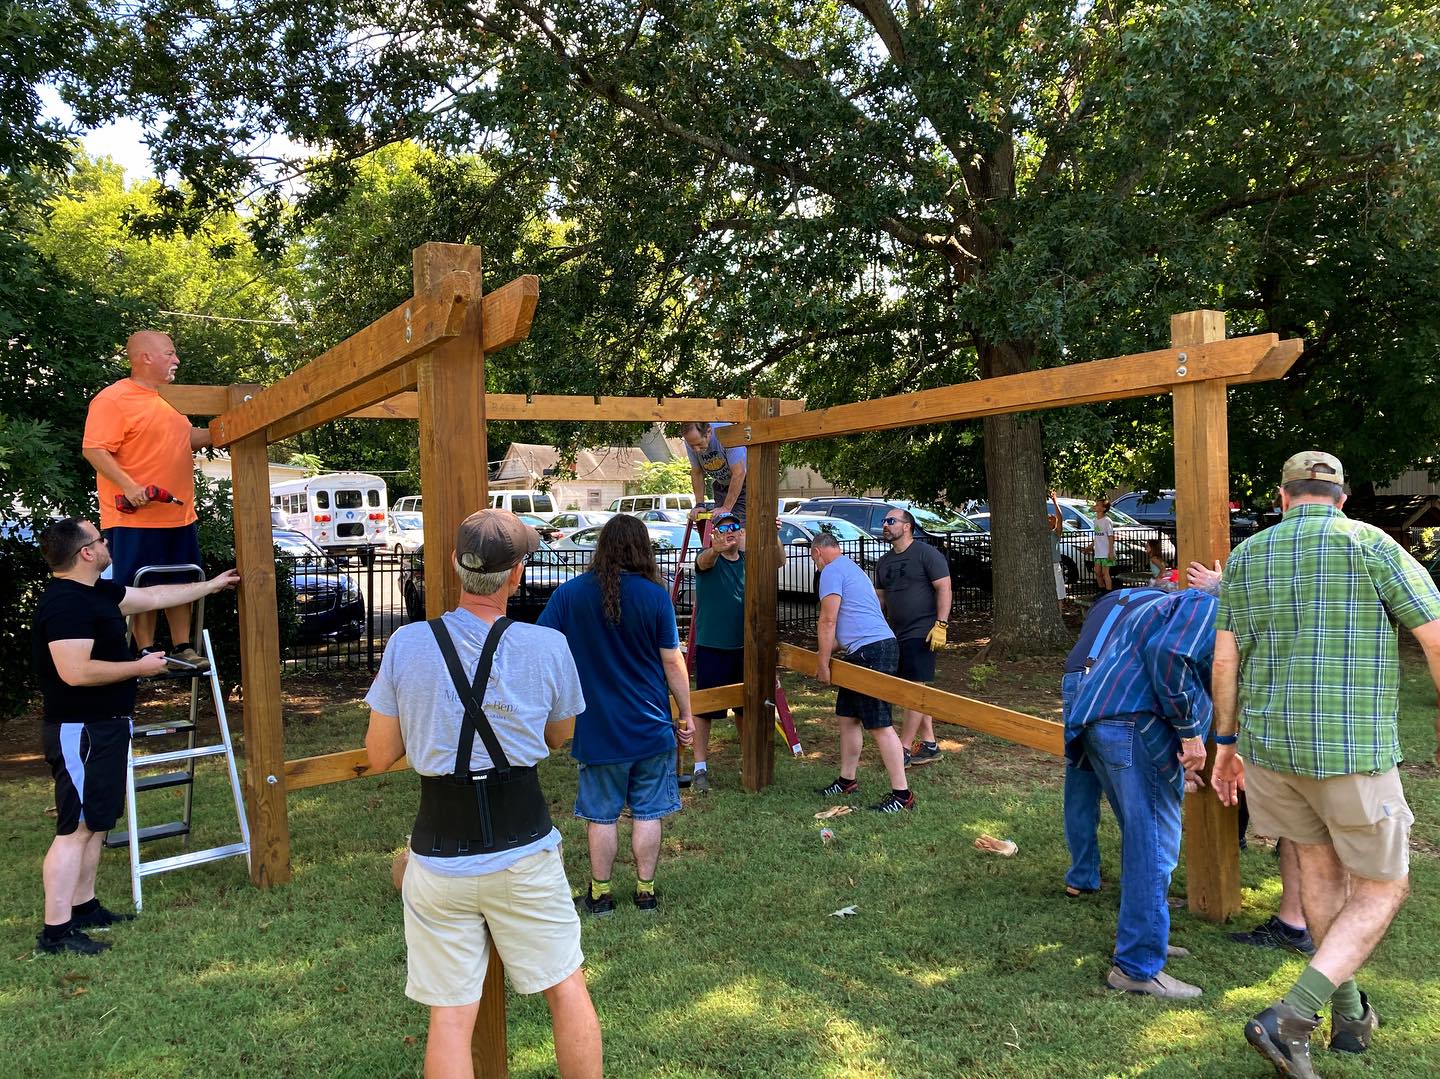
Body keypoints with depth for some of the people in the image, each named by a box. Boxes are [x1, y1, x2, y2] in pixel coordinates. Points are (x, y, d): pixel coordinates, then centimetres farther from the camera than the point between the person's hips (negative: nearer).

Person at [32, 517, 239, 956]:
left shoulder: (97, 591, 11)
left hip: (103, 728, 11)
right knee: (75, 828, -9)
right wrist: (139, 667, -15)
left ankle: (83, 907, 26)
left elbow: (154, 597, 24)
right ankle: (55, 931, -4)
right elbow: (75, 672, -28)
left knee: (95, 822, 16)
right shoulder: (66, 603, -20)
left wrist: (212, 585, 31)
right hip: (80, 732, -11)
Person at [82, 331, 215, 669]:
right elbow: (94, 450, -17)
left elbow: (188, 437, 27)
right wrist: (129, 487, -26)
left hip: (180, 514, 8)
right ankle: (146, 653, 11)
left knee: (181, 583, 12)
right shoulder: (113, 399, -12)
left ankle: (182, 647, 21)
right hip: (136, 517, -8)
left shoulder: (170, 399, 15)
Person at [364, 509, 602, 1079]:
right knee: (568, 990, 16)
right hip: (524, 851, -1)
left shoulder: (406, 645, -9)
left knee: (449, 1016, 11)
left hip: (439, 857, 1)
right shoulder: (549, 647, -11)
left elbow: (379, 756, 1)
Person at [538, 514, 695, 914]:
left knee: (601, 815, 12)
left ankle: (600, 894, 22)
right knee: (648, 813, 12)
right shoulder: (655, 595, -8)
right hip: (651, 727, 0)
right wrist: (686, 715, 6)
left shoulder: (570, 594, -7)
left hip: (598, 727, 0)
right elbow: (672, 661, -4)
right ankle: (646, 891, 22)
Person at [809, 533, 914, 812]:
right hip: (862, 652, 11)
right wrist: (824, 653, 31)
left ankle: (902, 794, -7)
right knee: (847, 717, 16)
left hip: (872, 651, -11)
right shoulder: (851, 568, 25)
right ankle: (847, 780, 25)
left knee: (879, 724, -9)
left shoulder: (832, 571, -7)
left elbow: (828, 621, -13)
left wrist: (822, 664, -8)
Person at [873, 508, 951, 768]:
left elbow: (944, 588, -11)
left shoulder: (927, 554, -7)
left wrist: (941, 625, -18)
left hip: (922, 633, -8)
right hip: (897, 635, 8)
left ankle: (904, 749, -7)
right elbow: (880, 598, 20)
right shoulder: (884, 562, 16)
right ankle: (929, 744, 18)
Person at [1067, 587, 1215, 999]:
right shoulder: (1208, 604, 0)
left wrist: (1178, 763, 32)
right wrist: (1190, 732, -14)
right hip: (1135, 724, -10)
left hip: (1097, 720, 10)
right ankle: (1138, 967, -1)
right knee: (1154, 848, -5)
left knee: (1142, 841, 21)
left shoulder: (1172, 604, 31)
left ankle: (1143, 939, 32)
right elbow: (1168, 654, -19)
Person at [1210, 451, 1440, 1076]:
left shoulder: (1246, 556, 6)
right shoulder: (1368, 544, -7)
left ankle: (1350, 1014, 35)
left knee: (1318, 864, 24)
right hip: (1350, 750, -5)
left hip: (1269, 743, 5)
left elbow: (1224, 660, 7)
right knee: (1381, 889, 11)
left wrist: (1225, 743, 15)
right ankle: (1289, 1020, -2)